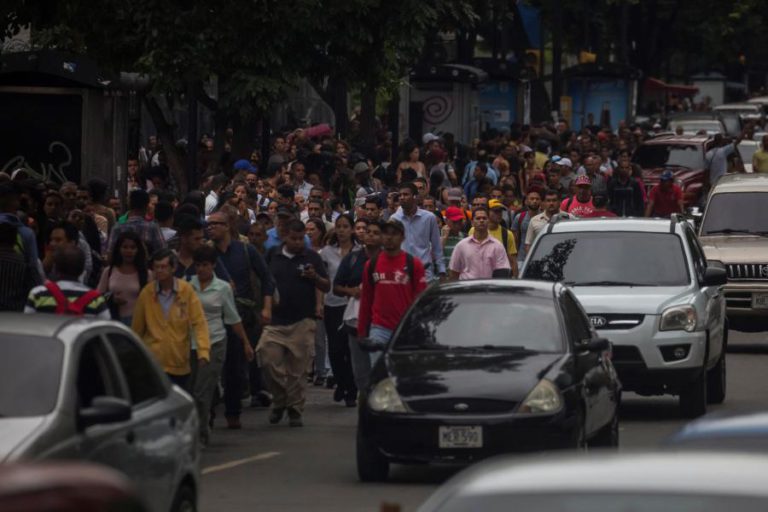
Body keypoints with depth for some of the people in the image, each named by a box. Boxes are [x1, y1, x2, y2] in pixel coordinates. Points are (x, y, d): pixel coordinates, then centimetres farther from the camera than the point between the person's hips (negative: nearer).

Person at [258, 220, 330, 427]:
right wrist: (268, 301, 2)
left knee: (298, 369, 0)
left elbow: (327, 287, 6)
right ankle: (280, 399, 12)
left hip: (302, 322, -2)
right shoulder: (274, 258, 11)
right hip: (276, 320, 2)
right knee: (269, 360, -9)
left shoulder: (311, 257, 6)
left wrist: (315, 277, -13)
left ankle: (295, 410, 9)